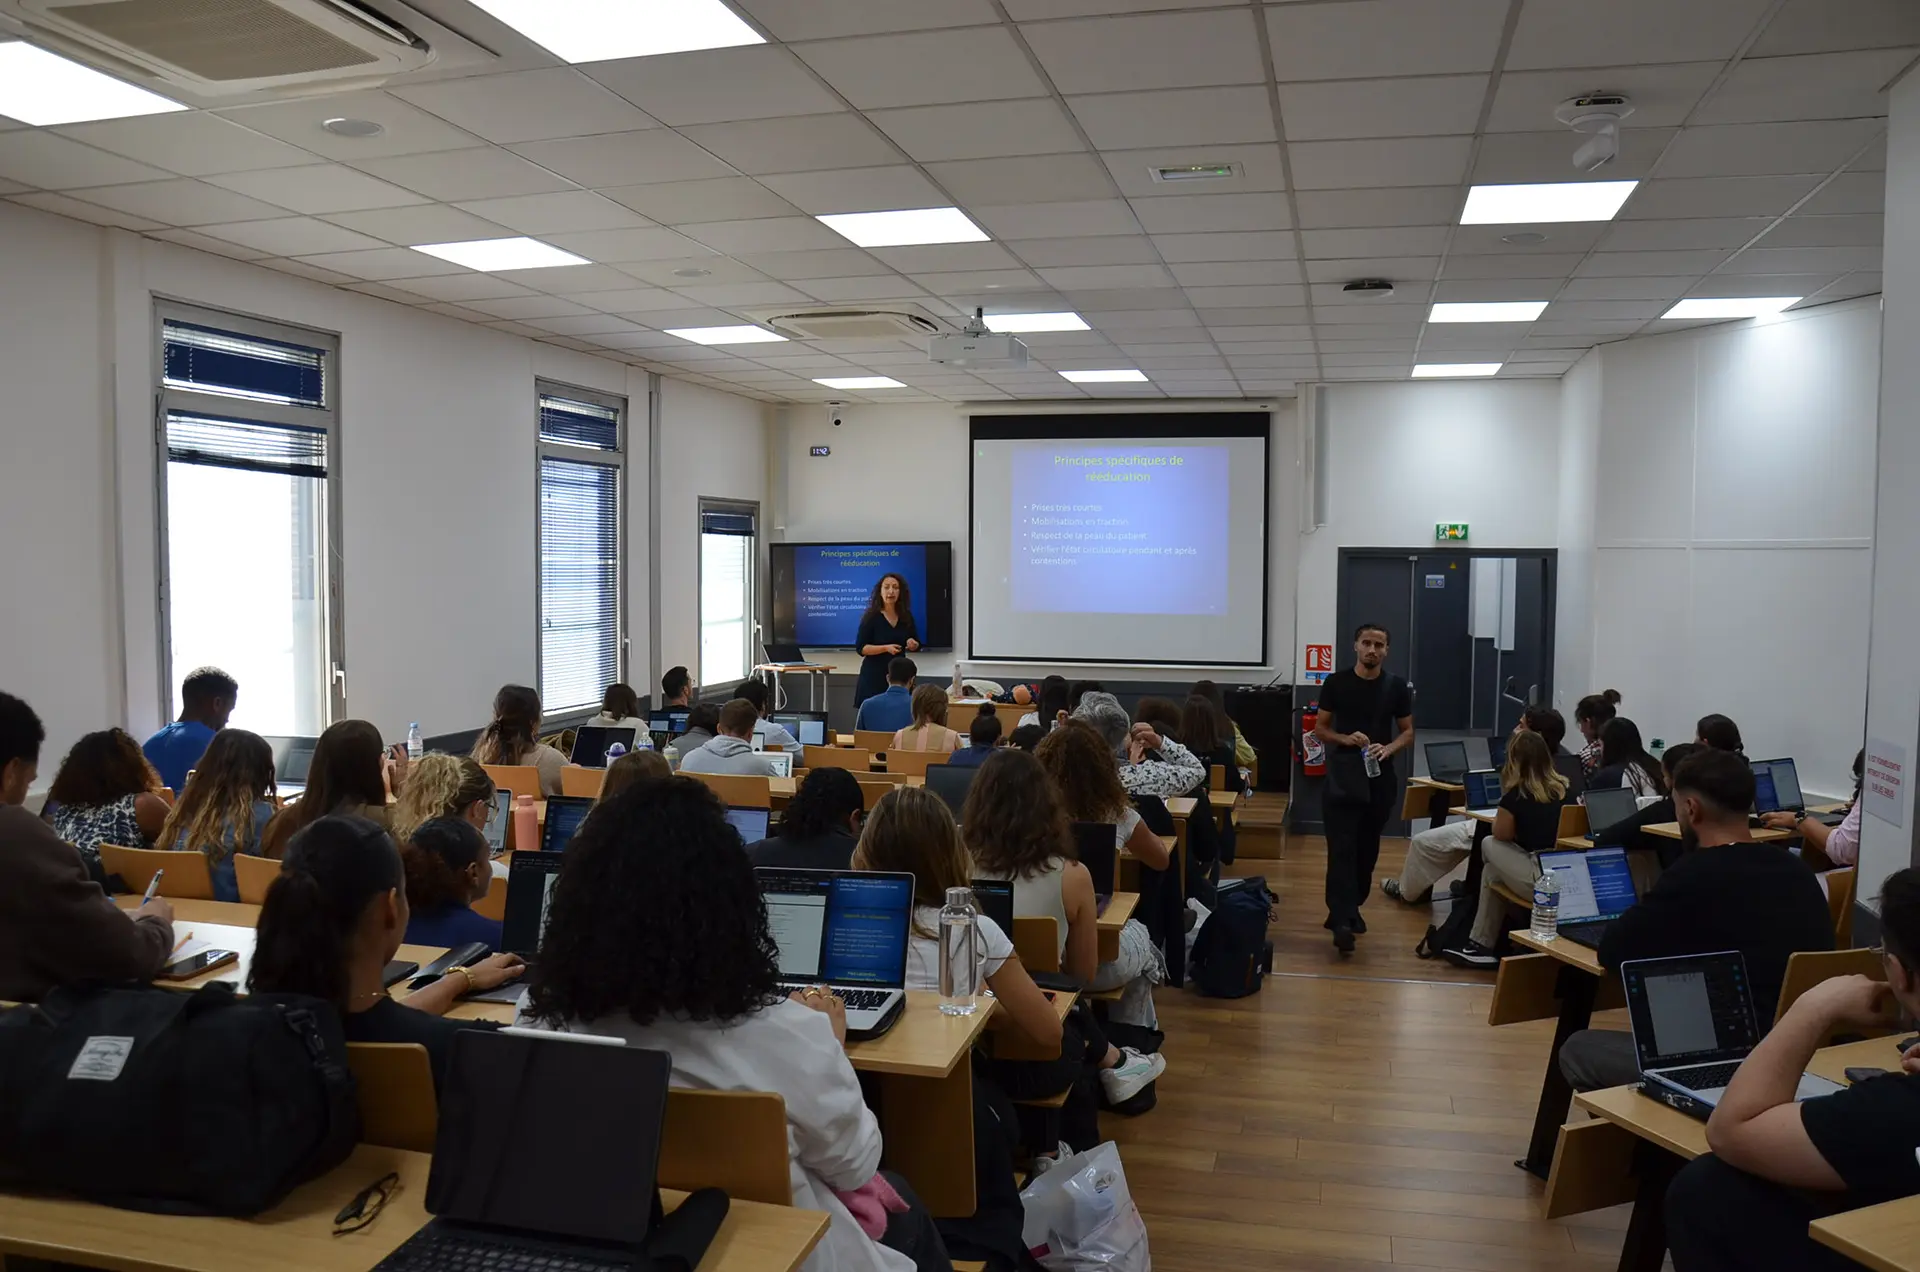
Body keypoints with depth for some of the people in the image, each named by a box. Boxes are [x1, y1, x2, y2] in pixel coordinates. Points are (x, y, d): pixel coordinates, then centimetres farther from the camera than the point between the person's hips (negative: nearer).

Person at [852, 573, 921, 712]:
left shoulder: (906, 617, 6)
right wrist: (886, 648, -22)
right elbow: (860, 648, -10)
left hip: (899, 673, 4)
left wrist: (913, 645, -7)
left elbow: (917, 646, 16)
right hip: (874, 675, -4)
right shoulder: (871, 617, -7)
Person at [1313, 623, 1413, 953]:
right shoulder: (1336, 683, -1)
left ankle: (1351, 908, 28)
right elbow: (1320, 729, 4)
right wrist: (1346, 739, -16)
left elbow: (1408, 733, 7)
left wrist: (1388, 749, -14)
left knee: (1367, 849, 11)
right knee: (1342, 849, -10)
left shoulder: (1397, 687, 3)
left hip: (1380, 778, 3)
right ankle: (1342, 920, -16)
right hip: (1342, 776, -2)